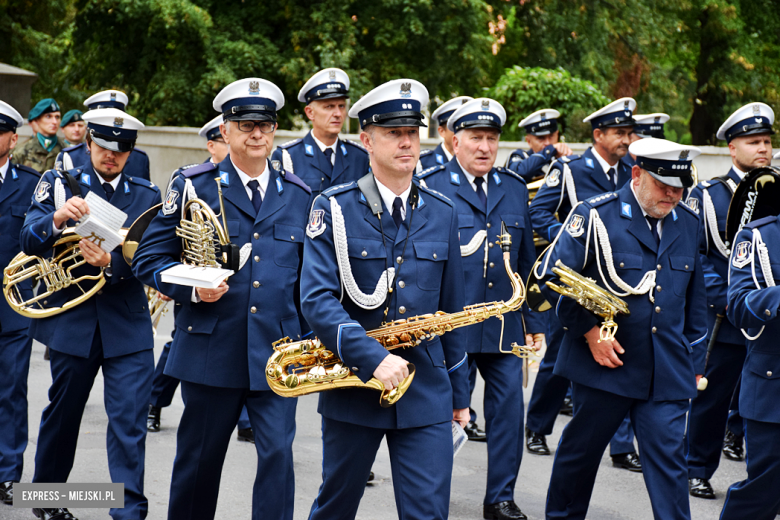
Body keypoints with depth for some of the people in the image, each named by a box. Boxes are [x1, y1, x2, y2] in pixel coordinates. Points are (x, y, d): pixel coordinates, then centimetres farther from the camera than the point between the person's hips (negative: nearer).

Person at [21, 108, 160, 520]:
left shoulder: (146, 196, 7)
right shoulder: (58, 183, 4)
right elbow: (30, 243, -9)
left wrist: (110, 263, -24)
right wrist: (58, 218, -30)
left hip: (127, 325, 0)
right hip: (72, 319, 0)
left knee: (129, 420, -7)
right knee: (62, 413, 14)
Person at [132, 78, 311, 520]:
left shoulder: (298, 195, 9)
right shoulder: (194, 186, 1)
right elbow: (149, 259, 0)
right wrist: (192, 288, -17)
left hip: (277, 354, 1)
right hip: (211, 351, -1)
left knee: (278, 453, -5)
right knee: (199, 458, 11)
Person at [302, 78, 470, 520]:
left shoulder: (442, 214, 7)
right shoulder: (334, 209, -5)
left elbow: (451, 309, 12)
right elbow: (317, 300, -14)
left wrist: (460, 393, 14)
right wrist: (373, 357, -24)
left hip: (426, 393, 2)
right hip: (351, 384, -2)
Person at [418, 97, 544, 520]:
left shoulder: (515, 190, 11)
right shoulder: (430, 188, -3)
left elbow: (526, 261, 15)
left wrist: (534, 321, 12)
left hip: (504, 325, 4)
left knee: (508, 408, 3)